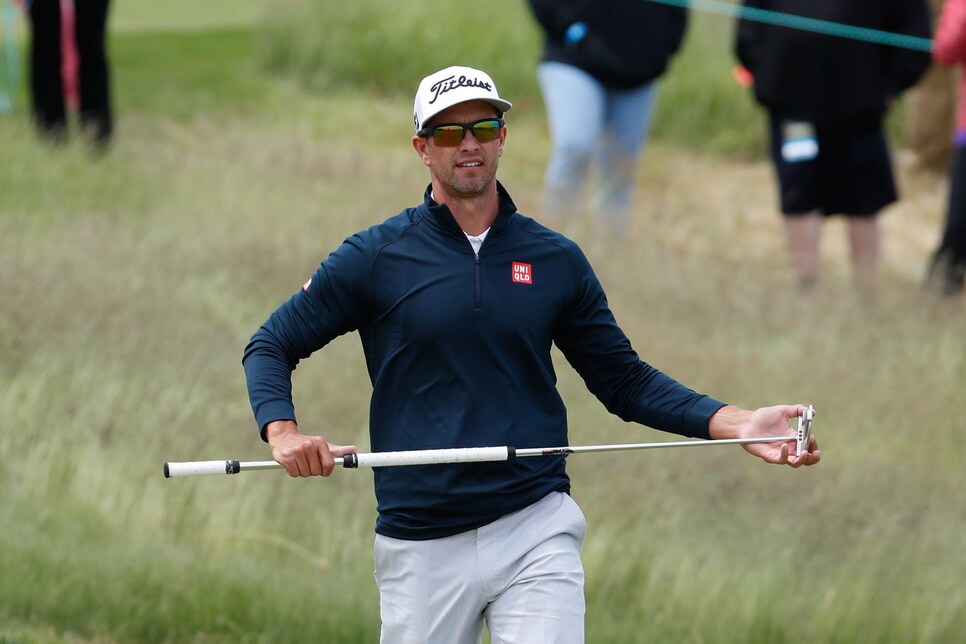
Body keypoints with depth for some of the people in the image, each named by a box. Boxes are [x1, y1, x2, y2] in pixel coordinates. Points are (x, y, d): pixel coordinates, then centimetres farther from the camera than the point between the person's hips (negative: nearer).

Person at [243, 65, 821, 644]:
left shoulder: (556, 260, 9)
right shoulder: (374, 258, 3)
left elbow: (625, 381, 13)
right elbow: (270, 346, 7)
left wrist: (739, 424, 0)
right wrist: (283, 433, -13)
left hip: (537, 533, 0)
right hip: (421, 546, 0)